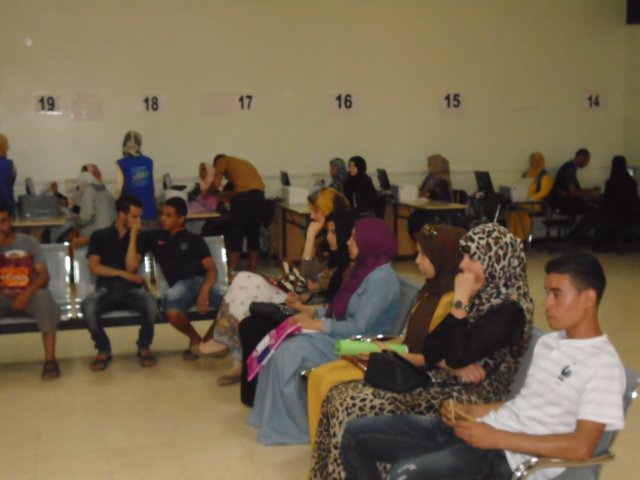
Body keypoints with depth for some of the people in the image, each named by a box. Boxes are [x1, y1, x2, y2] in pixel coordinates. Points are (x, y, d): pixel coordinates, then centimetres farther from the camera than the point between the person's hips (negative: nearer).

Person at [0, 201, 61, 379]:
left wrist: (27, 294, -22)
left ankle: (50, 359, -39)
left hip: (28, 296, -1)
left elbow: (44, 275, -4)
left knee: (43, 296, -36)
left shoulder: (29, 242, 5)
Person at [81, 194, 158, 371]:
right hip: (106, 288, 0)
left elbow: (131, 267, -6)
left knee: (150, 302, -34)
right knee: (88, 306, -35)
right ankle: (104, 350, -10)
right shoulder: (99, 236, 8)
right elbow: (94, 267, -3)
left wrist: (133, 236, -7)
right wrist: (122, 274, -10)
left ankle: (144, 347, -8)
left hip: (130, 289, 1)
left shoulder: (139, 238, 9)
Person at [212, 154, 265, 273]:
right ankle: (252, 273, 16)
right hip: (259, 193, 6)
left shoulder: (222, 160, 18)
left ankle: (232, 273, 3)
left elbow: (216, 183, 6)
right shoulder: (242, 162, 37)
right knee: (254, 234, 13)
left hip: (244, 194, -6)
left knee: (235, 234, 3)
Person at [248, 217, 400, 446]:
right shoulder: (365, 269, 11)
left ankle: (293, 425, -4)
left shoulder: (380, 278, -20)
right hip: (339, 335, 9)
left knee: (287, 352, -19)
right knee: (279, 345, -5)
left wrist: (317, 324, -18)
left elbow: (359, 328, -25)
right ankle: (276, 417, 3)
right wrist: (314, 314, 1)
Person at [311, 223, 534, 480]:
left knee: (359, 408, -21)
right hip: (444, 382, 9)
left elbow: (458, 355, -23)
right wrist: (455, 368, -13)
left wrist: (461, 300, -16)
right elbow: (431, 346, 8)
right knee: (343, 396, -6)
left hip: (470, 399, -9)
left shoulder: (510, 308, -15)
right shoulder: (483, 294, 11)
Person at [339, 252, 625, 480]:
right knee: (356, 434, 3)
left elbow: (581, 447, -19)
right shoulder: (548, 342, 17)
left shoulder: (602, 364, -10)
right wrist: (470, 411, 8)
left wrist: (497, 438, -20)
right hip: (484, 428, 9)